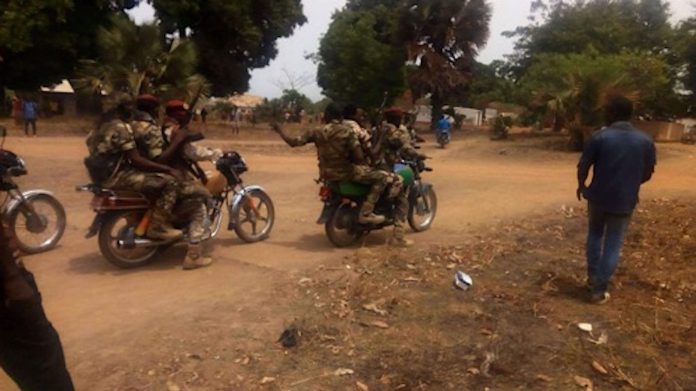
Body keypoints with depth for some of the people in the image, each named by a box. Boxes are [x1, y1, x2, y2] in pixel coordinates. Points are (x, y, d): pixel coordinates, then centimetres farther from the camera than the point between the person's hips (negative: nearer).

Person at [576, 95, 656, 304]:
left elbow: (583, 166, -7)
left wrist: (581, 185, 13)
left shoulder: (600, 136, -12)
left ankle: (592, 278, 28)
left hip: (598, 197, 0)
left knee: (595, 236, 23)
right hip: (624, 201, 1)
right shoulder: (646, 141, -4)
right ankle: (599, 290, 12)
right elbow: (647, 174, 4)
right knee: (613, 245, 9)